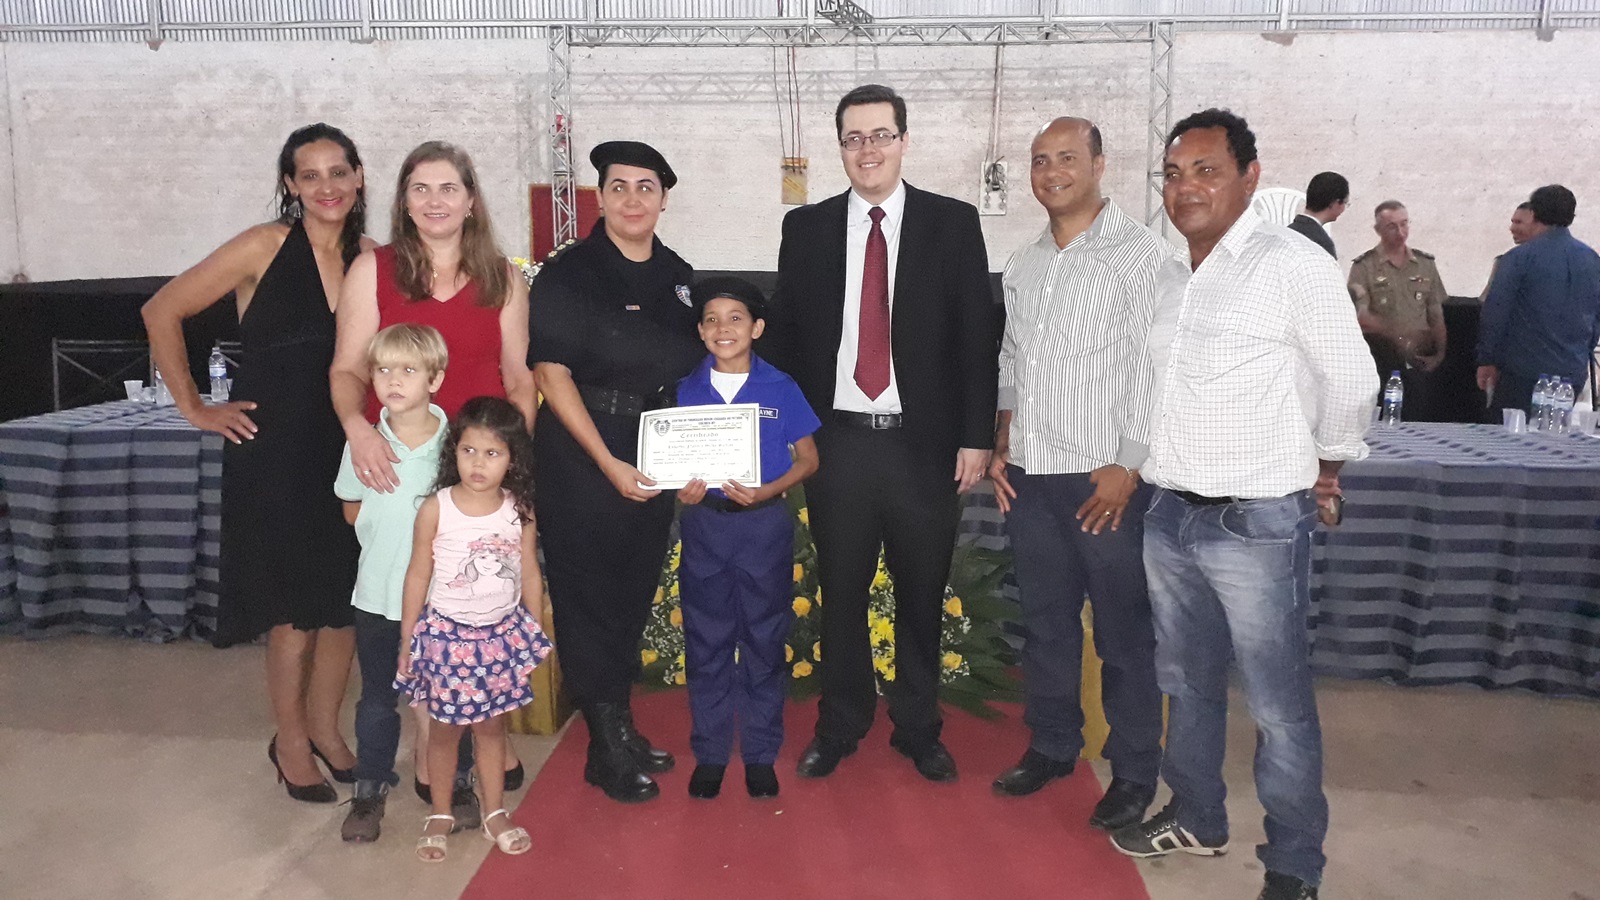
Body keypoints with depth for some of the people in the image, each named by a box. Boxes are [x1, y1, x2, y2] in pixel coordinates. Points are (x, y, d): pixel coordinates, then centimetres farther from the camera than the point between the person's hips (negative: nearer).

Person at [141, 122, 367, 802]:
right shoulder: (266, 247, -8)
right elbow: (162, 312, -5)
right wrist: (194, 407, -4)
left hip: (348, 450, 4)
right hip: (275, 448, -4)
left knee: (347, 595, 10)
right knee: (295, 603, 4)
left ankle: (324, 725, 30)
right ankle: (289, 740, 23)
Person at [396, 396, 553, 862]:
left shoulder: (519, 510, -6)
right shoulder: (436, 509, -12)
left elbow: (530, 572, 4)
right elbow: (418, 575, -5)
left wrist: (535, 632, 9)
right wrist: (406, 640, -1)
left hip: (502, 634, 2)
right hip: (447, 633, -2)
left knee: (491, 725, 14)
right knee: (445, 728, 11)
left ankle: (495, 813, 29)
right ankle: (440, 814, 30)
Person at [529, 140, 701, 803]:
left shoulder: (678, 277, 8)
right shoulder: (568, 274, -8)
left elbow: (691, 368, 15)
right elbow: (551, 373, -12)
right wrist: (608, 463, -17)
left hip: (654, 456, 6)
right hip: (579, 454, -5)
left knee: (635, 592, 14)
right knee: (588, 594, 3)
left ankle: (620, 723, 30)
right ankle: (607, 748, 16)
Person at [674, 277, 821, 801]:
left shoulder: (780, 389, -2)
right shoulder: (687, 392, 3)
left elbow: (808, 458, 1)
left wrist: (767, 491, -15)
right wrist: (682, 489, -13)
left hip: (765, 526, -1)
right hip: (704, 526, 2)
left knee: (764, 643, 7)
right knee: (705, 644, 8)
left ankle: (761, 755, 21)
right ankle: (709, 753, 22)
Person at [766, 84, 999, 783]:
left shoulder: (953, 223, 2)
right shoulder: (806, 228, 6)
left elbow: (979, 336, 0)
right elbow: (785, 335, 8)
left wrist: (976, 436, -4)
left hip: (925, 443, -1)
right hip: (837, 442, 1)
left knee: (922, 595, 10)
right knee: (840, 594, 11)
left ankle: (918, 730, 29)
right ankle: (839, 727, 29)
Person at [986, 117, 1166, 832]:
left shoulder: (1142, 254, -6)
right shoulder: (1022, 263, 13)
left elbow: (1159, 367, -11)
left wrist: (1128, 465, -14)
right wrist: (1001, 445, 11)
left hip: (1107, 480, -6)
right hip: (1030, 477, 6)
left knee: (1123, 632, 3)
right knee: (1044, 620, 15)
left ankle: (1134, 773, 18)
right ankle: (1052, 745, 31)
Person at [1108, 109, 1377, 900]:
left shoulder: (1294, 265, -11)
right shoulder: (1167, 279, 10)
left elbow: (1350, 382, -5)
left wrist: (1324, 465, 8)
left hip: (1258, 522, -7)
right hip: (1170, 514, 7)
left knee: (1277, 705, 3)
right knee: (1186, 683, 19)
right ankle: (1196, 818, 38)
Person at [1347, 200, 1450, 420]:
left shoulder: (1425, 264, 12)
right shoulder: (1363, 267, -1)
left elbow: (1436, 315, 14)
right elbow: (1361, 317, -10)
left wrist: (1440, 353, 3)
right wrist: (1397, 332, -22)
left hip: (1421, 360, 4)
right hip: (1382, 360, -4)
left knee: (1426, 420, 4)